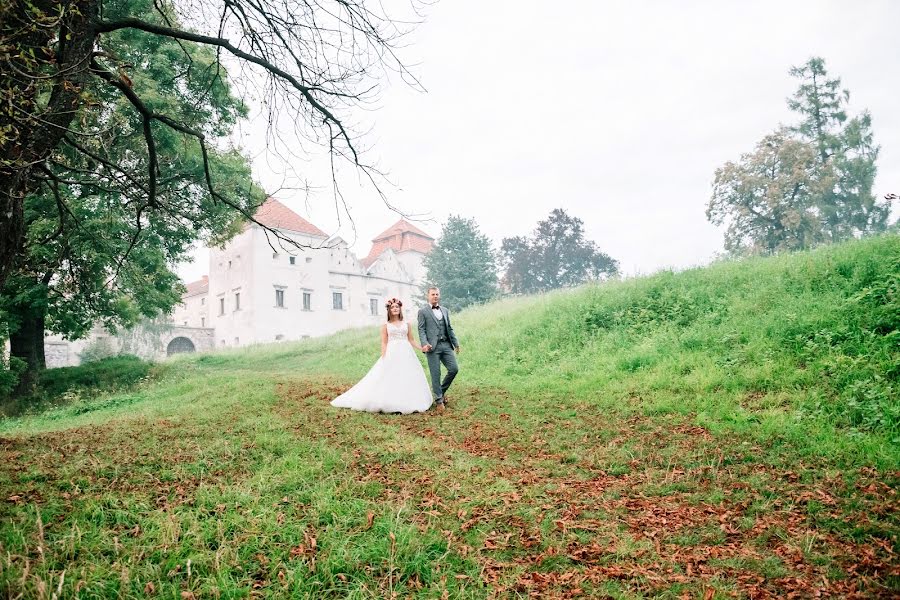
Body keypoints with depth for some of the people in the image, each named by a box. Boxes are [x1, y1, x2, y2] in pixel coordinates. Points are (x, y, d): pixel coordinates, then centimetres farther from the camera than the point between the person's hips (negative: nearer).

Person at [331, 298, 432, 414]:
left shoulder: (406, 324, 11)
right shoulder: (386, 326, 5)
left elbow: (411, 340, 12)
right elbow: (384, 343, 2)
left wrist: (421, 348, -2)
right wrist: (384, 358, -7)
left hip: (406, 354, 2)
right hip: (392, 354, -2)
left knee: (408, 378, 0)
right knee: (391, 379, -4)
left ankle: (407, 404, 8)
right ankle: (392, 404, 2)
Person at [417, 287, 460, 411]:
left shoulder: (445, 310, 18)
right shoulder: (423, 311, 3)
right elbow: (421, 329, -4)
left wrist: (456, 343, 17)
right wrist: (424, 344, -18)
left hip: (446, 345, 5)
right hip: (433, 346, -5)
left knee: (454, 369, -3)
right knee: (436, 374, -2)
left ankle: (442, 390, 19)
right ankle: (439, 399, 9)